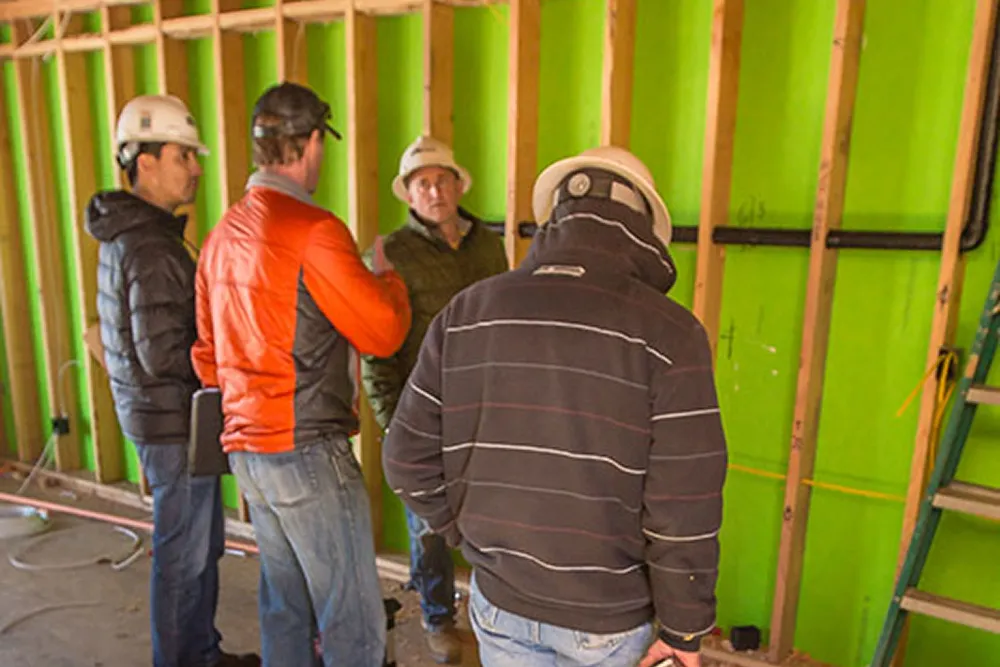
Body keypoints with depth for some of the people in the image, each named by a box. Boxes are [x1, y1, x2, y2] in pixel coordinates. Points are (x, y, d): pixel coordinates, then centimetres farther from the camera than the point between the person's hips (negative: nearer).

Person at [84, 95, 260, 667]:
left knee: (204, 544, 21)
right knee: (185, 555, 6)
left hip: (164, 416, 10)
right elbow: (161, 357, -25)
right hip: (174, 424, -10)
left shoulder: (127, 237, 9)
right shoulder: (151, 250, -22)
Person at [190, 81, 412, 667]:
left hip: (247, 449, 9)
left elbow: (206, 354, 17)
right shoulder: (314, 229, -15)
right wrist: (389, 280, 6)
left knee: (284, 607, 20)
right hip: (308, 451, -9)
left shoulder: (224, 234, 11)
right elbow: (382, 332, -13)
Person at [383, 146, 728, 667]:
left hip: (500, 603, 3)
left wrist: (469, 531, 10)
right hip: (610, 615, -2)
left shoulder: (467, 312, -7)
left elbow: (407, 457, -4)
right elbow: (684, 507, -17)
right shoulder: (667, 332, -17)